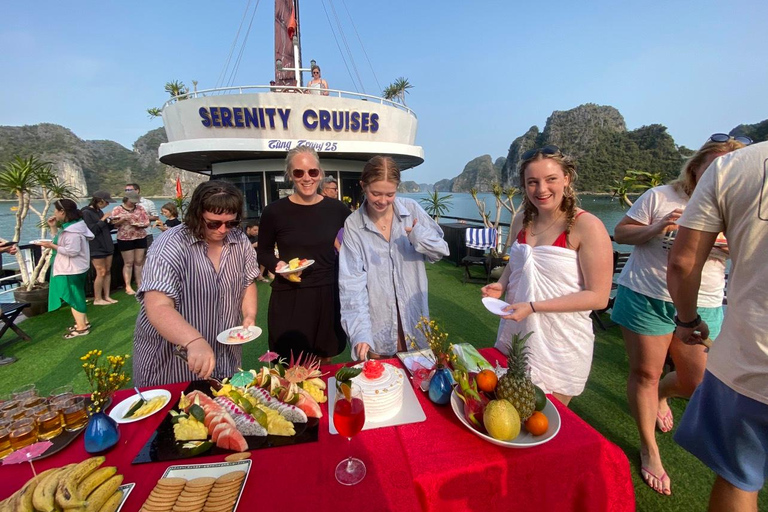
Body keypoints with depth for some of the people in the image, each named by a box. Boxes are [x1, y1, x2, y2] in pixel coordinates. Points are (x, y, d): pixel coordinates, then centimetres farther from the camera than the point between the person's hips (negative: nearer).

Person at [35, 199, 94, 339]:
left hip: (72, 270, -11)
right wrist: (53, 228, 8)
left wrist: (52, 246, -18)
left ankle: (82, 327, 9)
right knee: (75, 297, 19)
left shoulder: (72, 231, -22)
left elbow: (72, 251, -26)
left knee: (73, 298, -1)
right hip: (70, 269, 11)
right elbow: (62, 242, 13)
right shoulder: (69, 226, 10)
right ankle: (84, 322, 30)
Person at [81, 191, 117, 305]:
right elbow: (91, 230, -18)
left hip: (107, 245, 8)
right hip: (96, 248, -8)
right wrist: (103, 220, -16)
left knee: (108, 271, 8)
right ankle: (97, 299, 5)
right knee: (101, 272, -5)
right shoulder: (86, 213, -11)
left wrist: (112, 223, 2)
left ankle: (106, 297, 15)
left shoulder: (100, 211, 12)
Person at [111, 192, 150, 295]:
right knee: (128, 263, 1)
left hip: (140, 238, 3)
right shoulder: (118, 209, 0)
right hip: (125, 239, -2)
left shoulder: (140, 208, 7)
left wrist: (139, 225, -16)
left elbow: (147, 222, 4)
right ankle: (128, 287, 7)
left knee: (139, 262, 7)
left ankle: (139, 284, 17)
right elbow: (114, 223, -6)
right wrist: (123, 219, -24)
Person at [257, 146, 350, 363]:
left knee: (325, 365, 18)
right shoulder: (274, 211, -7)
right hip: (288, 297, -1)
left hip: (327, 295, 2)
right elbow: (263, 252, 5)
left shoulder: (336, 209, -2)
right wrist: (277, 265, -13)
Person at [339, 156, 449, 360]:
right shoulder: (353, 224, -9)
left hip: (413, 318, 2)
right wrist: (360, 332, -23)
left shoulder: (412, 209, -5)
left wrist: (420, 235, -20)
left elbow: (441, 250, 2)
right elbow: (352, 283, -13)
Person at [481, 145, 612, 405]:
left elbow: (598, 297, -17)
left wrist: (533, 307, -23)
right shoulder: (522, 221, 1)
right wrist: (501, 284, -3)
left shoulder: (587, 226, -16)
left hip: (560, 345, -5)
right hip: (514, 335, 5)